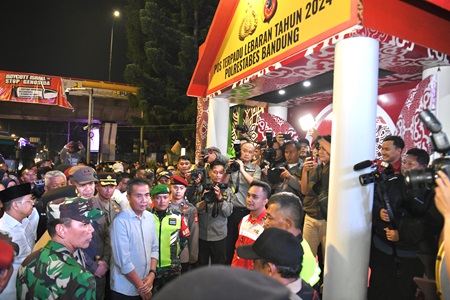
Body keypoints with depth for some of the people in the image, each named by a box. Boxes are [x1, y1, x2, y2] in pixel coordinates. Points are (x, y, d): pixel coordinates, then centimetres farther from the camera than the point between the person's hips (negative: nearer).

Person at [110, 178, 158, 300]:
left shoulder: (150, 217, -1)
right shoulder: (120, 221, -20)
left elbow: (154, 248, 5)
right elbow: (123, 260, -20)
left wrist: (152, 274, -7)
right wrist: (140, 286, -12)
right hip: (124, 289, -5)